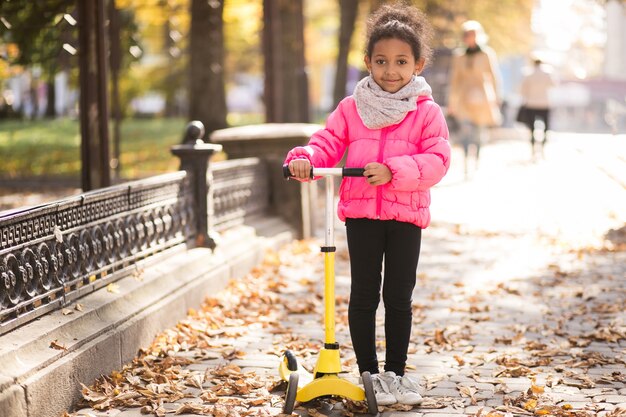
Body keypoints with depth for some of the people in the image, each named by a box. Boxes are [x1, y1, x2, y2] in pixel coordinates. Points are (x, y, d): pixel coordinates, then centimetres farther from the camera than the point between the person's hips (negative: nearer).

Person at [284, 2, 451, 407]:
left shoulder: (427, 112, -1)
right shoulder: (351, 108, 7)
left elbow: (437, 160, -10)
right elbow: (328, 144, 5)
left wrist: (393, 170, -23)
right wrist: (305, 159, -17)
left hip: (407, 213, -1)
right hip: (361, 212, 2)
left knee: (399, 296, 7)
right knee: (364, 294, 6)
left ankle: (396, 372, 19)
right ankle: (369, 373, 17)